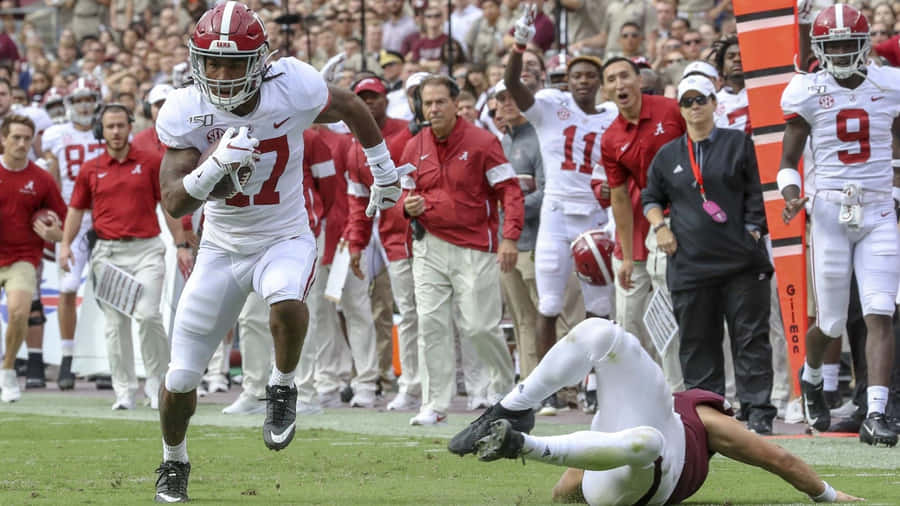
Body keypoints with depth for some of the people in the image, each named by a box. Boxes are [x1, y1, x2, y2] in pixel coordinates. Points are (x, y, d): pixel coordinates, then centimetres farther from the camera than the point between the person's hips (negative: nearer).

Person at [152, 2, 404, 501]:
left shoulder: (293, 89, -21)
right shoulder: (184, 112, -18)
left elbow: (350, 106, 2)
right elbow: (173, 203, -23)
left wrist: (384, 171, 15)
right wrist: (214, 165, -42)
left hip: (285, 239, -2)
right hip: (222, 248, 2)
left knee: (286, 299, -39)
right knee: (181, 380, 4)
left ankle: (283, 387, -10)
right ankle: (173, 461, 33)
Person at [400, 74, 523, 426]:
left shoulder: (482, 142, -6)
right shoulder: (415, 148, 8)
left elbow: (509, 190, -7)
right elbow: (409, 192, 20)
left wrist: (509, 237, -18)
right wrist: (409, 206, -5)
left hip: (475, 248, -4)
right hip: (430, 246, 4)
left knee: (479, 326, -4)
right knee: (431, 324, -3)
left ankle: (503, 381, 24)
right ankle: (434, 403, 0)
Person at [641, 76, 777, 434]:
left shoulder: (738, 144, 6)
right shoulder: (667, 156, 13)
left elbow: (755, 196, 4)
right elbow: (650, 197, 24)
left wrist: (753, 237, -4)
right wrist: (659, 226, 6)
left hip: (741, 260, -2)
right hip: (690, 264, 2)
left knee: (751, 337, -3)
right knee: (697, 341, 4)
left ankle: (758, 413, -2)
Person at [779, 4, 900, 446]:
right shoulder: (809, 93, -1)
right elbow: (788, 160, 2)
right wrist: (792, 196, -16)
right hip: (830, 211, -1)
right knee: (830, 322, 5)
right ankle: (811, 378, 39)